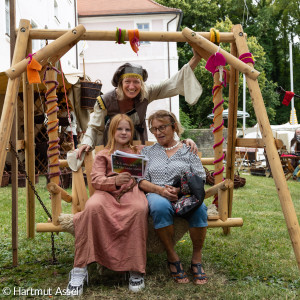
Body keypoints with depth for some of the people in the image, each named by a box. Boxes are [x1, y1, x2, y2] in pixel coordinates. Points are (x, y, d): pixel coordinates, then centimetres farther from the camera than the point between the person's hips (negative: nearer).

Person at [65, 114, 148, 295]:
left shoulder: (139, 151, 26)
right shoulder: (103, 155, 20)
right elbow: (96, 180, 5)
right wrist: (115, 180, -18)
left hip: (131, 191, 1)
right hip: (107, 192, 0)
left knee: (139, 209, -38)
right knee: (93, 207, -37)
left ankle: (136, 270, -27)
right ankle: (80, 270, -29)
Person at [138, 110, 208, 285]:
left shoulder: (188, 150, 16)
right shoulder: (147, 152, 19)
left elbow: (200, 178, 6)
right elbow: (141, 180, 7)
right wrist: (160, 189, -12)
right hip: (157, 195, 0)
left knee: (198, 207, -36)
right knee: (160, 206, -38)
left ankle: (197, 258, -15)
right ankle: (172, 256, -18)